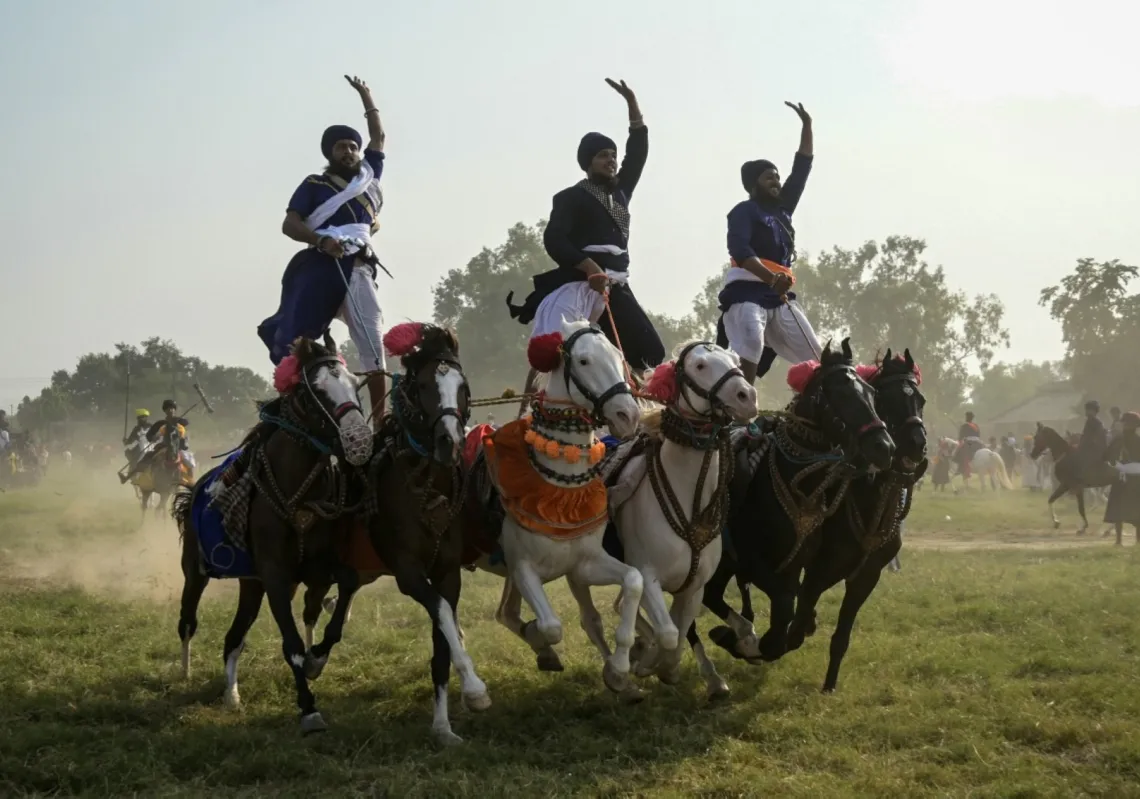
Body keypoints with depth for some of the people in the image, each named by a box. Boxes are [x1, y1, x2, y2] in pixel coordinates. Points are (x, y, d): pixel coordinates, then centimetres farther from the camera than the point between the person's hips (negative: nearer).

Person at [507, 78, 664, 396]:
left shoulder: (620, 191, 19)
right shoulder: (571, 198, -1)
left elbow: (638, 151, 21)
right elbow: (554, 240, -13)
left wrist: (632, 102, 13)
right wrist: (591, 269, -23)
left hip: (615, 287, 8)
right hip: (577, 284, -8)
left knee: (649, 353, 4)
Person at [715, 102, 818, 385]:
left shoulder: (782, 209, 20)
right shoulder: (743, 211, -2)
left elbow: (802, 168, 25)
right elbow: (740, 250, -20)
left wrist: (807, 125, 18)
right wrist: (770, 278, -36)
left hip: (780, 296, 8)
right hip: (746, 292, -8)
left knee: (814, 355, 3)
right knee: (750, 350, -30)